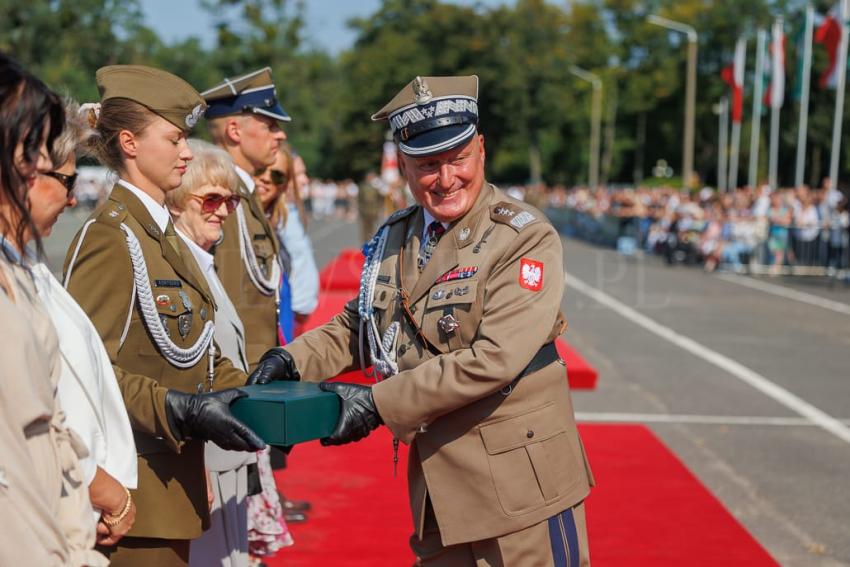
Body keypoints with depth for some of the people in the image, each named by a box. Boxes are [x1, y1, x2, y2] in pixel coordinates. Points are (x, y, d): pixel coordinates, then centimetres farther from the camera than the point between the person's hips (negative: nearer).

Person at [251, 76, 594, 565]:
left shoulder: (526, 238, -13)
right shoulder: (396, 238, 8)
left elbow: (494, 358, -23)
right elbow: (358, 327, 18)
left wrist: (379, 403, -24)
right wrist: (293, 360, -1)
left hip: (519, 486, -6)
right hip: (438, 485, 6)